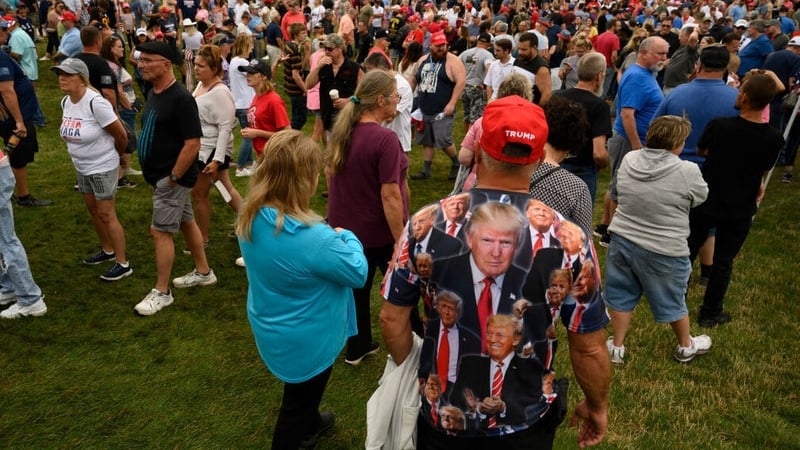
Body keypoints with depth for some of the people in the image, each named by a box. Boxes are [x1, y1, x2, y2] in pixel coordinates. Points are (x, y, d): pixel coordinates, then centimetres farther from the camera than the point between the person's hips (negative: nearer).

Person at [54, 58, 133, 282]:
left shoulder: (95, 103, -25)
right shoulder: (65, 102, 0)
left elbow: (121, 135, -18)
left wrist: (113, 156, -1)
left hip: (103, 167, -8)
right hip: (82, 167, 8)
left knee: (106, 214, -4)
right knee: (93, 210, 18)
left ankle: (123, 264, 6)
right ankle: (107, 250, 37)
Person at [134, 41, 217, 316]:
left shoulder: (180, 98, -21)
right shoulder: (154, 93, 7)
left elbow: (192, 144, -25)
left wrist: (173, 177, -20)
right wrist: (157, 173, 14)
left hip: (173, 177, -9)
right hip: (160, 174, 9)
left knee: (160, 231, -4)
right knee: (186, 222, 18)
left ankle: (162, 292, 8)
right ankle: (203, 272, 33)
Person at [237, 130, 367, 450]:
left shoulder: (251, 218, -14)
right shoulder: (312, 238, -38)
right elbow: (358, 273, -21)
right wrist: (348, 238, -5)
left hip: (270, 328, 8)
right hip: (305, 339, -8)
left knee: (301, 393, 35)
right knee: (298, 400, 20)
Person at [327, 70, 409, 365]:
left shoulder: (341, 130, -1)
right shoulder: (385, 139, -25)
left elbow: (329, 172, 12)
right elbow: (390, 197, -26)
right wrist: (400, 241, -20)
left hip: (346, 227, 7)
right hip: (380, 232, -7)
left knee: (356, 287, 20)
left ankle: (357, 348, 35)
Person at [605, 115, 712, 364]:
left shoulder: (628, 159, -6)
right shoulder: (688, 171, -19)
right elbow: (700, 198, 0)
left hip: (622, 240, 4)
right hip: (664, 250, -3)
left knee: (621, 296, 18)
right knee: (672, 301, 18)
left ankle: (616, 348, 30)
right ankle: (685, 347, 40)